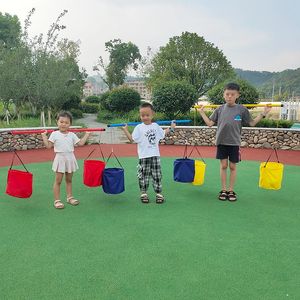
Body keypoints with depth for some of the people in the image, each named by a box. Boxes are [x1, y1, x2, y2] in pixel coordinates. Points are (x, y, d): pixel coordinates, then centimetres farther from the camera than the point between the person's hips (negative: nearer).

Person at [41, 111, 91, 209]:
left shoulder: (72, 135, 5)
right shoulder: (54, 134, -4)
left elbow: (80, 143, 5)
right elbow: (48, 146, -6)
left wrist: (86, 134, 10)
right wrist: (44, 136, -12)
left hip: (70, 158, 4)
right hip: (60, 158, -3)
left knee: (69, 180, 14)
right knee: (58, 180, 1)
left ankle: (69, 197, 26)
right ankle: (57, 200, 9)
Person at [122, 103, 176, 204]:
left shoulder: (156, 126, 7)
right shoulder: (139, 128, -4)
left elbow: (163, 134, 23)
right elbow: (132, 139, -8)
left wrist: (171, 128, 27)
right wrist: (126, 130, -14)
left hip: (155, 155, 3)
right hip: (144, 156, -3)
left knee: (157, 175, 7)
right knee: (143, 176, 5)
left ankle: (159, 193, 16)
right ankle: (143, 193, 18)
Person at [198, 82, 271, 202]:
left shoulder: (242, 109, -3)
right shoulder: (220, 109, 1)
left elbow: (252, 123, 4)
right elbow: (210, 123, 3)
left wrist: (263, 114, -3)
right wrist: (201, 112, 2)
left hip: (234, 143, -1)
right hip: (221, 142, 1)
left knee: (232, 166, 7)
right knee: (223, 165, 6)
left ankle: (231, 190, 20)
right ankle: (223, 190, 18)